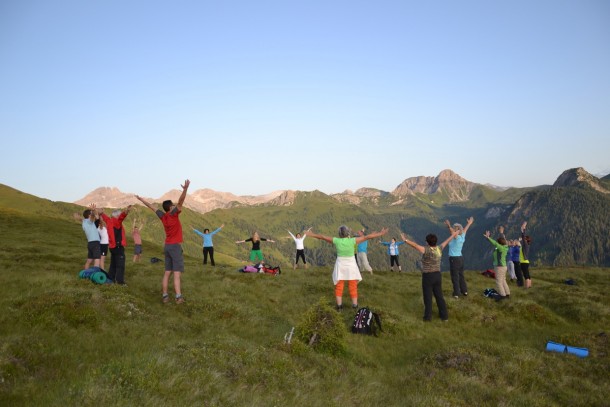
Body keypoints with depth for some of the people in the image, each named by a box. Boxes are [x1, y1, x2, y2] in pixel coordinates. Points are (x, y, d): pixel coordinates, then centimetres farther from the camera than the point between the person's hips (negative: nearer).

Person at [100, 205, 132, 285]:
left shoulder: (109, 220, 10)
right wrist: (126, 212, -58)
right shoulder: (116, 221, -15)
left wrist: (102, 213, 54)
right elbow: (121, 217, -38)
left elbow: (105, 217, 32)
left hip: (113, 246, 9)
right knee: (120, 264, -8)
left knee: (113, 263, 18)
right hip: (118, 246, -9)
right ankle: (120, 280, -10)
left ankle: (111, 278, 23)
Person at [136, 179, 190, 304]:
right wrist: (185, 189, -39)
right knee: (177, 273, -10)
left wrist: (141, 199, 34)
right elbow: (180, 202, -26)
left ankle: (165, 296, 7)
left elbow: (152, 207, 21)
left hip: (167, 246, 7)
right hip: (175, 246, -7)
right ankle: (178, 297, -14)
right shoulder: (173, 214, -10)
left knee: (167, 273, 8)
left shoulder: (163, 216, 7)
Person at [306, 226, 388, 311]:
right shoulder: (352, 241, -16)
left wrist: (311, 234, 13)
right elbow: (367, 237, -11)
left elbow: (322, 237, 0)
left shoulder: (336, 240, -11)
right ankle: (355, 306, 11)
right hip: (351, 265, -1)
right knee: (353, 287, 9)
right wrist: (380, 234, -5)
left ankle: (339, 305, 7)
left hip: (340, 266, 1)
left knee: (339, 287, 11)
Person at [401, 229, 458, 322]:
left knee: (428, 297, 4)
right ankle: (444, 316, 18)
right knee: (439, 296, 13)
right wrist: (452, 235, 34)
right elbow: (446, 242, 18)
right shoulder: (439, 249, 0)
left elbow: (415, 245, -30)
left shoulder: (427, 250, -18)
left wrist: (405, 240, -31)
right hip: (437, 275, 5)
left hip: (427, 276, -5)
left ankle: (428, 317, 11)